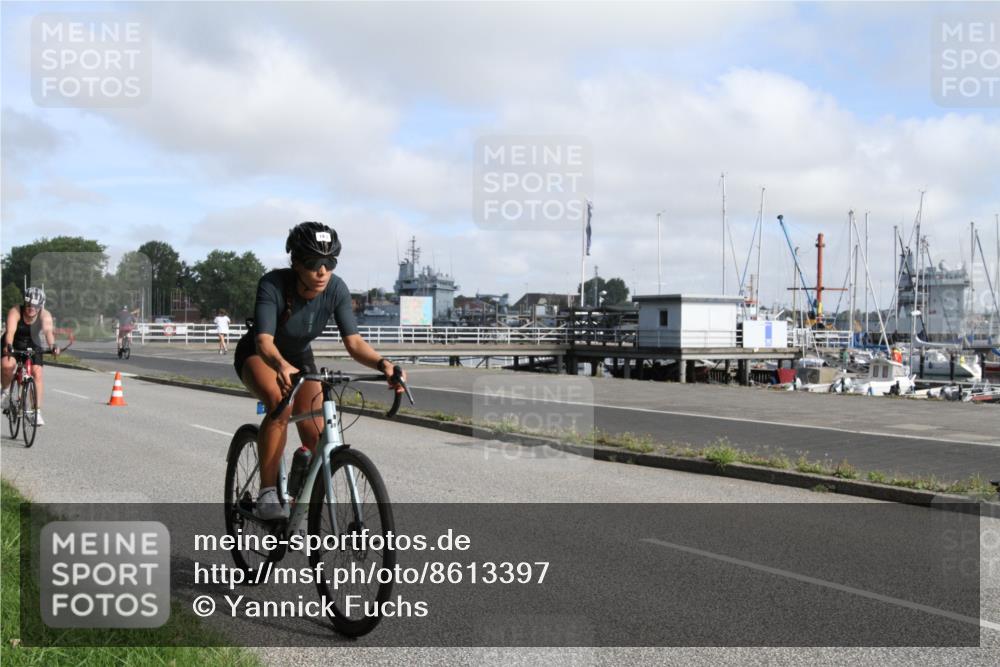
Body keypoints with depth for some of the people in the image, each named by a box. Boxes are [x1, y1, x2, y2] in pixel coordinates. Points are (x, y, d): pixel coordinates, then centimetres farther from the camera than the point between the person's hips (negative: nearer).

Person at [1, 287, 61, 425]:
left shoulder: (45, 315, -20)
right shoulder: (15, 312, -23)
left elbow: (48, 330, -38)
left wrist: (52, 346, -57)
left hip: (32, 346, 1)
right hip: (13, 345, -1)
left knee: (38, 372, -18)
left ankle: (37, 411, -11)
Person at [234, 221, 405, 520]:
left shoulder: (336, 289, -23)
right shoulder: (273, 284, -32)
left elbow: (353, 342, -27)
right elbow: (264, 341, -41)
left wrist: (383, 364, -46)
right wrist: (281, 366, -63)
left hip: (300, 358, 4)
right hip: (258, 356, -4)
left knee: (317, 442, -9)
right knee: (280, 402, -37)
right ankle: (267, 493, -25)